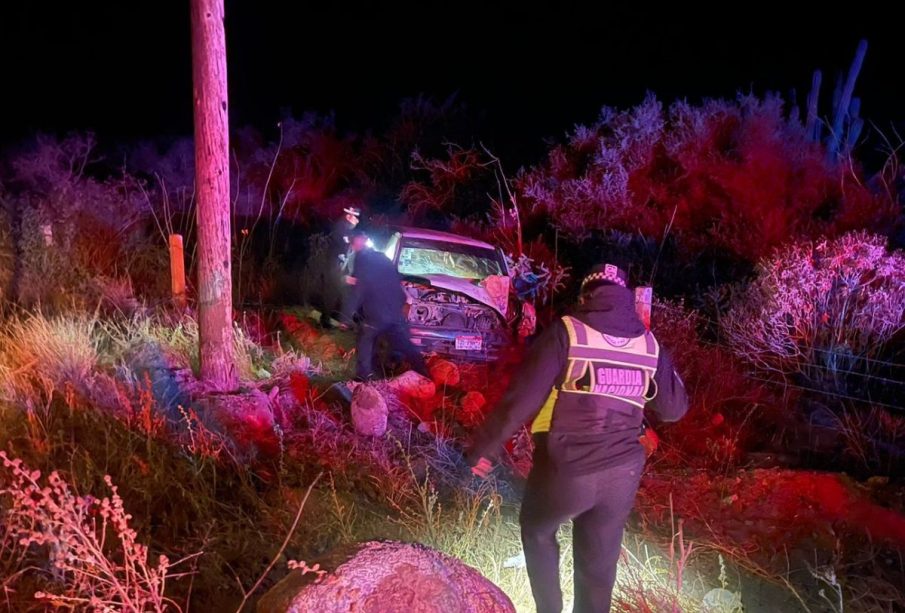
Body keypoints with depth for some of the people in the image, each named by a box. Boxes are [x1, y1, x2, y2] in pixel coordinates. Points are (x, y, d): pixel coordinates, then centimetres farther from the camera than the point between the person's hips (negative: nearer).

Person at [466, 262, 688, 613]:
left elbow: (522, 399, -14)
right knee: (599, 567, 17)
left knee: (537, 532, 26)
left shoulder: (567, 333, -10)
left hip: (565, 469, -3)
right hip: (622, 474, 4)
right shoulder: (649, 345, 2)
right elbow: (674, 409, 11)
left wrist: (482, 446, -5)